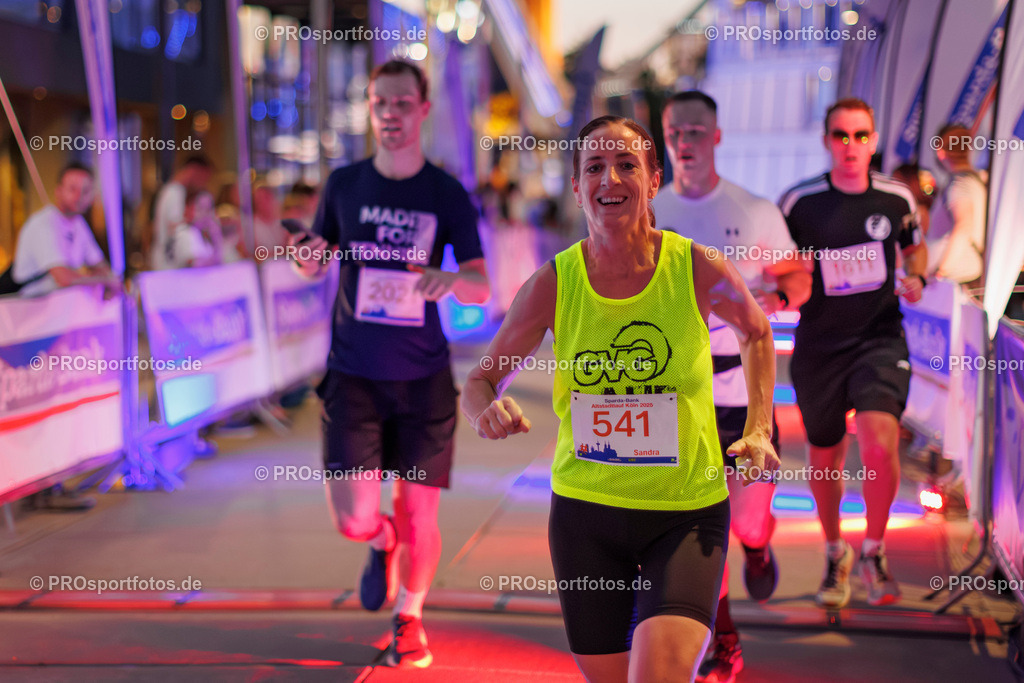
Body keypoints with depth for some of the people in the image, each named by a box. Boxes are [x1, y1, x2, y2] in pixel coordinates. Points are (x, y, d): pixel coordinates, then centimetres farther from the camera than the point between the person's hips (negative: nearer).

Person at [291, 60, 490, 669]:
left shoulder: (448, 195, -2)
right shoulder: (345, 184, 2)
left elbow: (482, 288, -4)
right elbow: (316, 262, 15)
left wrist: (448, 278, -26)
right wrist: (307, 255, -10)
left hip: (423, 377, -1)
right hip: (353, 373, 1)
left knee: (418, 515, 3)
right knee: (354, 519, -8)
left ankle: (409, 619, 31)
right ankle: (383, 543, 31)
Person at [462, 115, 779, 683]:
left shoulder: (700, 270, -10)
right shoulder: (553, 283, -8)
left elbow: (755, 333, 12)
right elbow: (481, 381, 1)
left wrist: (759, 431, 2)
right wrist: (489, 411, -23)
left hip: (687, 513, -1)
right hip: (585, 508, 2)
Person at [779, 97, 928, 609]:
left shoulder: (896, 197, 0)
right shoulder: (798, 202, -7)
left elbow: (914, 247, 19)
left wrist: (916, 279, -2)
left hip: (880, 340, 0)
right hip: (818, 346, 0)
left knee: (880, 446, -21)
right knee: (825, 461, 12)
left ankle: (874, 551, 4)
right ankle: (835, 554, 38)